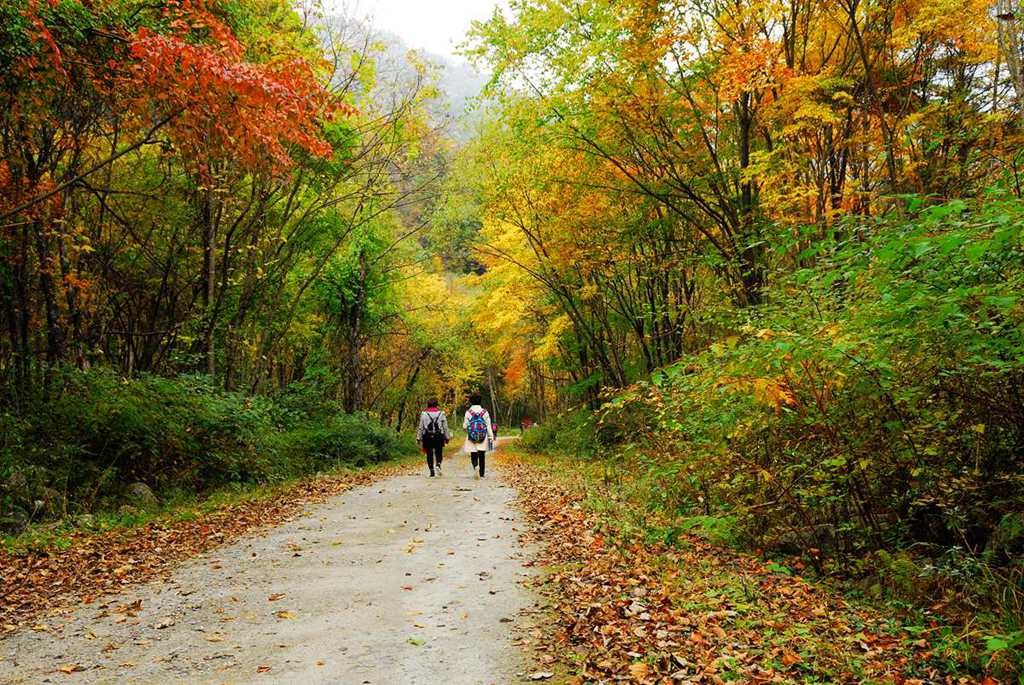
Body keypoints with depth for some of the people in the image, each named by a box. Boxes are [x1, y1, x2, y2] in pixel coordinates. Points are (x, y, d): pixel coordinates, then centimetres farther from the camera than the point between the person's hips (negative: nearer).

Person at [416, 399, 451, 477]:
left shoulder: (424, 415, 2)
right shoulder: (441, 414, 3)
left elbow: (420, 427, 3)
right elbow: (445, 427, 5)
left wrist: (418, 438, 8)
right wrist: (447, 437, 11)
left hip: (427, 438, 0)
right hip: (439, 437, 0)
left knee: (429, 455, 7)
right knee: (438, 453, 9)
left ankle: (431, 471, 4)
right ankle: (438, 465, -18)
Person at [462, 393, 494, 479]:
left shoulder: (468, 412, -6)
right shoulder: (485, 412, -1)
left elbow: (465, 426, -6)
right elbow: (489, 426, -1)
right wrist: (491, 437, 2)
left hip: (472, 437, -1)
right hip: (483, 438, 1)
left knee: (473, 455, 5)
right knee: (482, 456, 11)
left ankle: (476, 466, -25)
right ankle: (481, 474, 13)